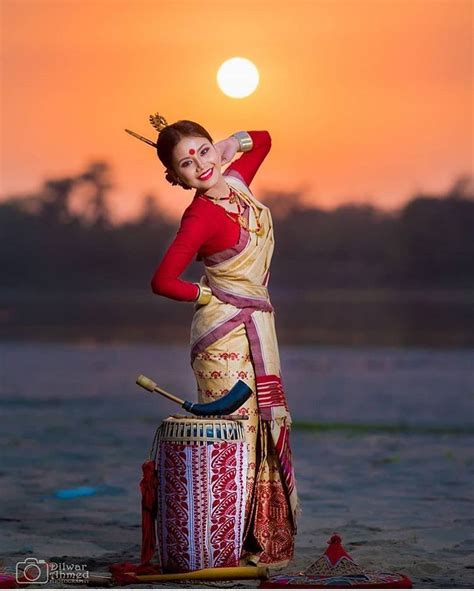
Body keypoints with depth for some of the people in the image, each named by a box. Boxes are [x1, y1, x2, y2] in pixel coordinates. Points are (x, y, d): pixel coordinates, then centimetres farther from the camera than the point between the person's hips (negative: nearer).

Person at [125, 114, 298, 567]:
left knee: (263, 428, 11)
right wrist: (209, 296, -10)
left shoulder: (235, 181, 4)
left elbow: (262, 140, 25)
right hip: (226, 331, -8)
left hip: (256, 326, 8)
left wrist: (227, 144, 6)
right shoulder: (201, 214, -17)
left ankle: (264, 537, 20)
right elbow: (162, 280, -22)